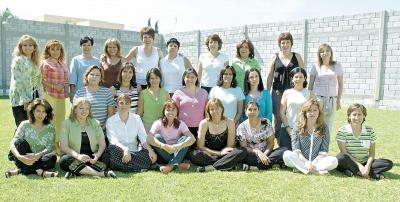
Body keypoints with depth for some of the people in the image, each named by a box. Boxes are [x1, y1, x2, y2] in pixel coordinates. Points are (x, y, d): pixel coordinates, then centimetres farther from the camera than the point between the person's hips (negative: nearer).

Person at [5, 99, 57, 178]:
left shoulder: (50, 128, 3)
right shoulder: (25, 125, 1)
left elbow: (49, 148, -8)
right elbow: (13, 144, -10)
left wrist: (38, 155, -30)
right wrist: (19, 157, -31)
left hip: (40, 159, 0)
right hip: (25, 159, 0)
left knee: (52, 157, -30)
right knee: (20, 141, -25)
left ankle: (20, 170, -29)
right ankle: (38, 171, -35)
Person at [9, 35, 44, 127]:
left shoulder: (35, 62, 16)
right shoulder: (18, 60, -4)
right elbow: (18, 82, -12)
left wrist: (41, 98, 8)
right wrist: (25, 100, -16)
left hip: (34, 99, 6)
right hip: (20, 100, -6)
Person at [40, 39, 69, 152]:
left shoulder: (62, 64, 15)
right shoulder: (46, 63, -3)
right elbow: (41, 80, -8)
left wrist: (66, 84, 1)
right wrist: (54, 86, -18)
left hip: (61, 96, 7)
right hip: (50, 96, -7)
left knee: (61, 120, 11)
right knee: (51, 120, -5)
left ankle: (58, 143, 22)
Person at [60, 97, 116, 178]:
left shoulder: (95, 123, 11)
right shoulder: (66, 123, 3)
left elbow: (102, 144, 5)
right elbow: (64, 147, -6)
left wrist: (98, 155, -18)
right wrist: (78, 156, -25)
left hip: (92, 158, 2)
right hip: (74, 158, -1)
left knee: (105, 158, -27)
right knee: (65, 160, -33)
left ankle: (75, 172, -32)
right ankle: (101, 173, -37)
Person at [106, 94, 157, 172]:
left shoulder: (136, 118, 12)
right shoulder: (111, 120, 4)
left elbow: (143, 138, 2)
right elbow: (113, 140, -12)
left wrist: (150, 150, -19)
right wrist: (125, 149, -33)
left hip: (134, 152, 1)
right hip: (120, 153, -1)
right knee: (112, 148, -36)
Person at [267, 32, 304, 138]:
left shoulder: (297, 57, 9)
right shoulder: (274, 57, 7)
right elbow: (270, 76, 7)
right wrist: (267, 92, 3)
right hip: (278, 92, 0)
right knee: (277, 117, 4)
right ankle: (278, 142, 14)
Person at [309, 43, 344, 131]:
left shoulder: (337, 66, 6)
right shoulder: (315, 67, 3)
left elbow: (340, 84, 10)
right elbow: (311, 84, 6)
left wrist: (338, 100, 6)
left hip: (332, 99, 2)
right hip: (317, 98, -1)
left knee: (328, 126, 5)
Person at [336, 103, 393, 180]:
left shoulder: (370, 131, 2)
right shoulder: (342, 130, -7)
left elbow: (372, 153, 2)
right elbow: (343, 152, -13)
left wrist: (368, 166, -17)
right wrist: (359, 165, -22)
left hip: (364, 163, 3)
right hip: (349, 162, -3)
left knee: (388, 163, -16)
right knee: (341, 158, -36)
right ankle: (373, 173, -26)